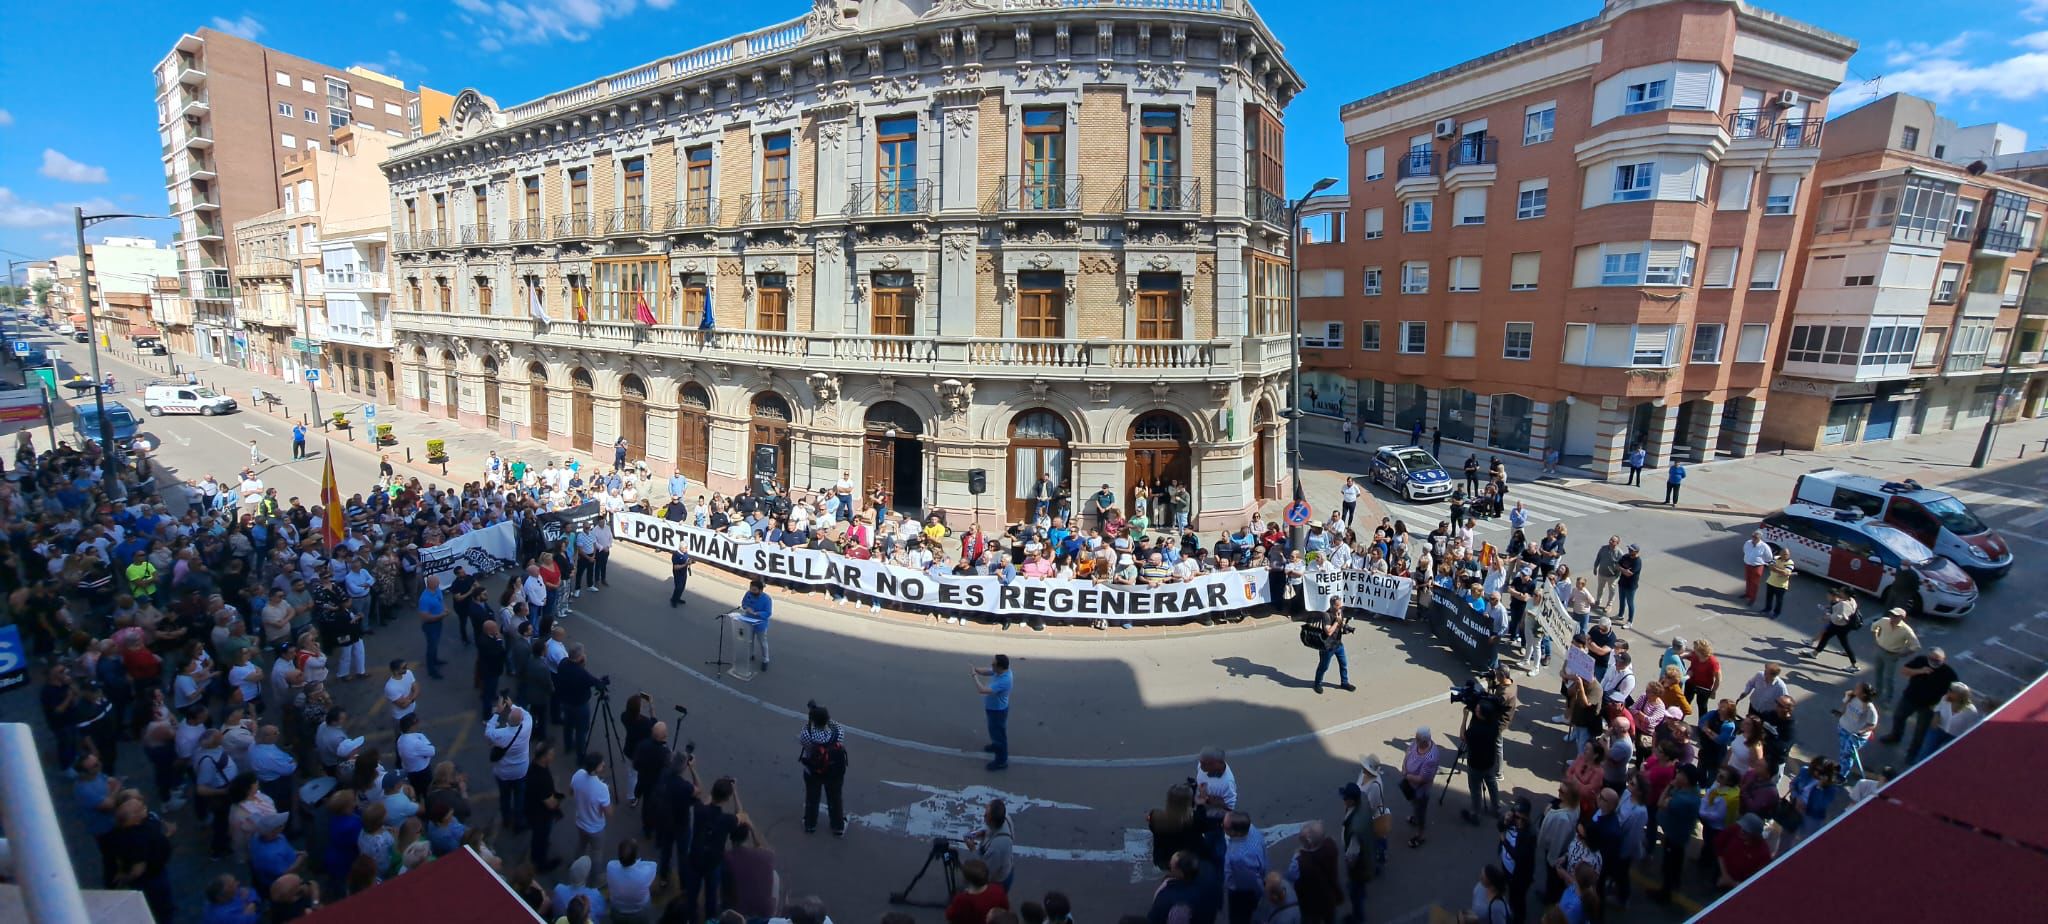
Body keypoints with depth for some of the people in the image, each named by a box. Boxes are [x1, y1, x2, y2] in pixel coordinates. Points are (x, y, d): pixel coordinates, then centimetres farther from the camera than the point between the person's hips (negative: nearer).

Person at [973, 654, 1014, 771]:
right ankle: (996, 746, 57)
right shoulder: (1001, 671, -13)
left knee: (999, 733, 10)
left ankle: (1001, 761, 27)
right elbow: (986, 671, 1)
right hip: (994, 708, 9)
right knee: (994, 730, 31)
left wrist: (974, 676, -33)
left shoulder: (1003, 681, -41)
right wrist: (975, 669, -19)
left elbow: (983, 690, -43)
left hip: (998, 710, -9)